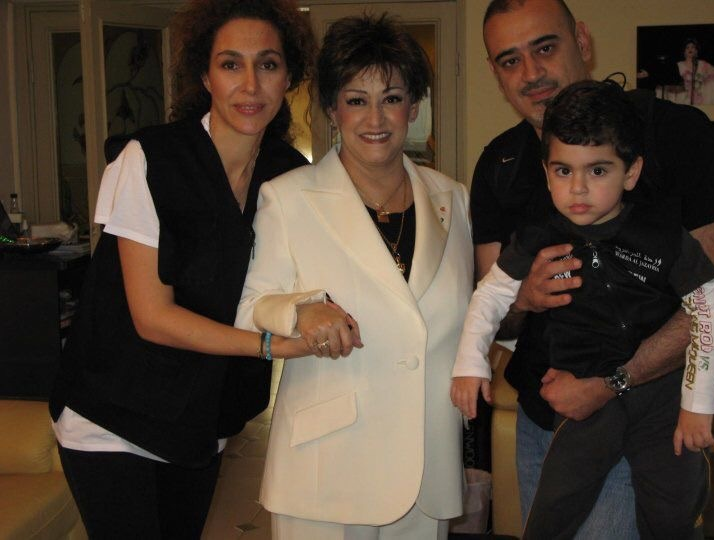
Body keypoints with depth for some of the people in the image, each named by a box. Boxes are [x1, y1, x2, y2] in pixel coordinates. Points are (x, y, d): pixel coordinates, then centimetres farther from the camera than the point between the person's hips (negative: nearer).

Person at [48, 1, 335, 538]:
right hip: (113, 424, -4)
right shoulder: (150, 159, -18)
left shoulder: (290, 173, -4)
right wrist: (271, 343, -25)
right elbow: (153, 317, -19)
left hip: (205, 425, 5)